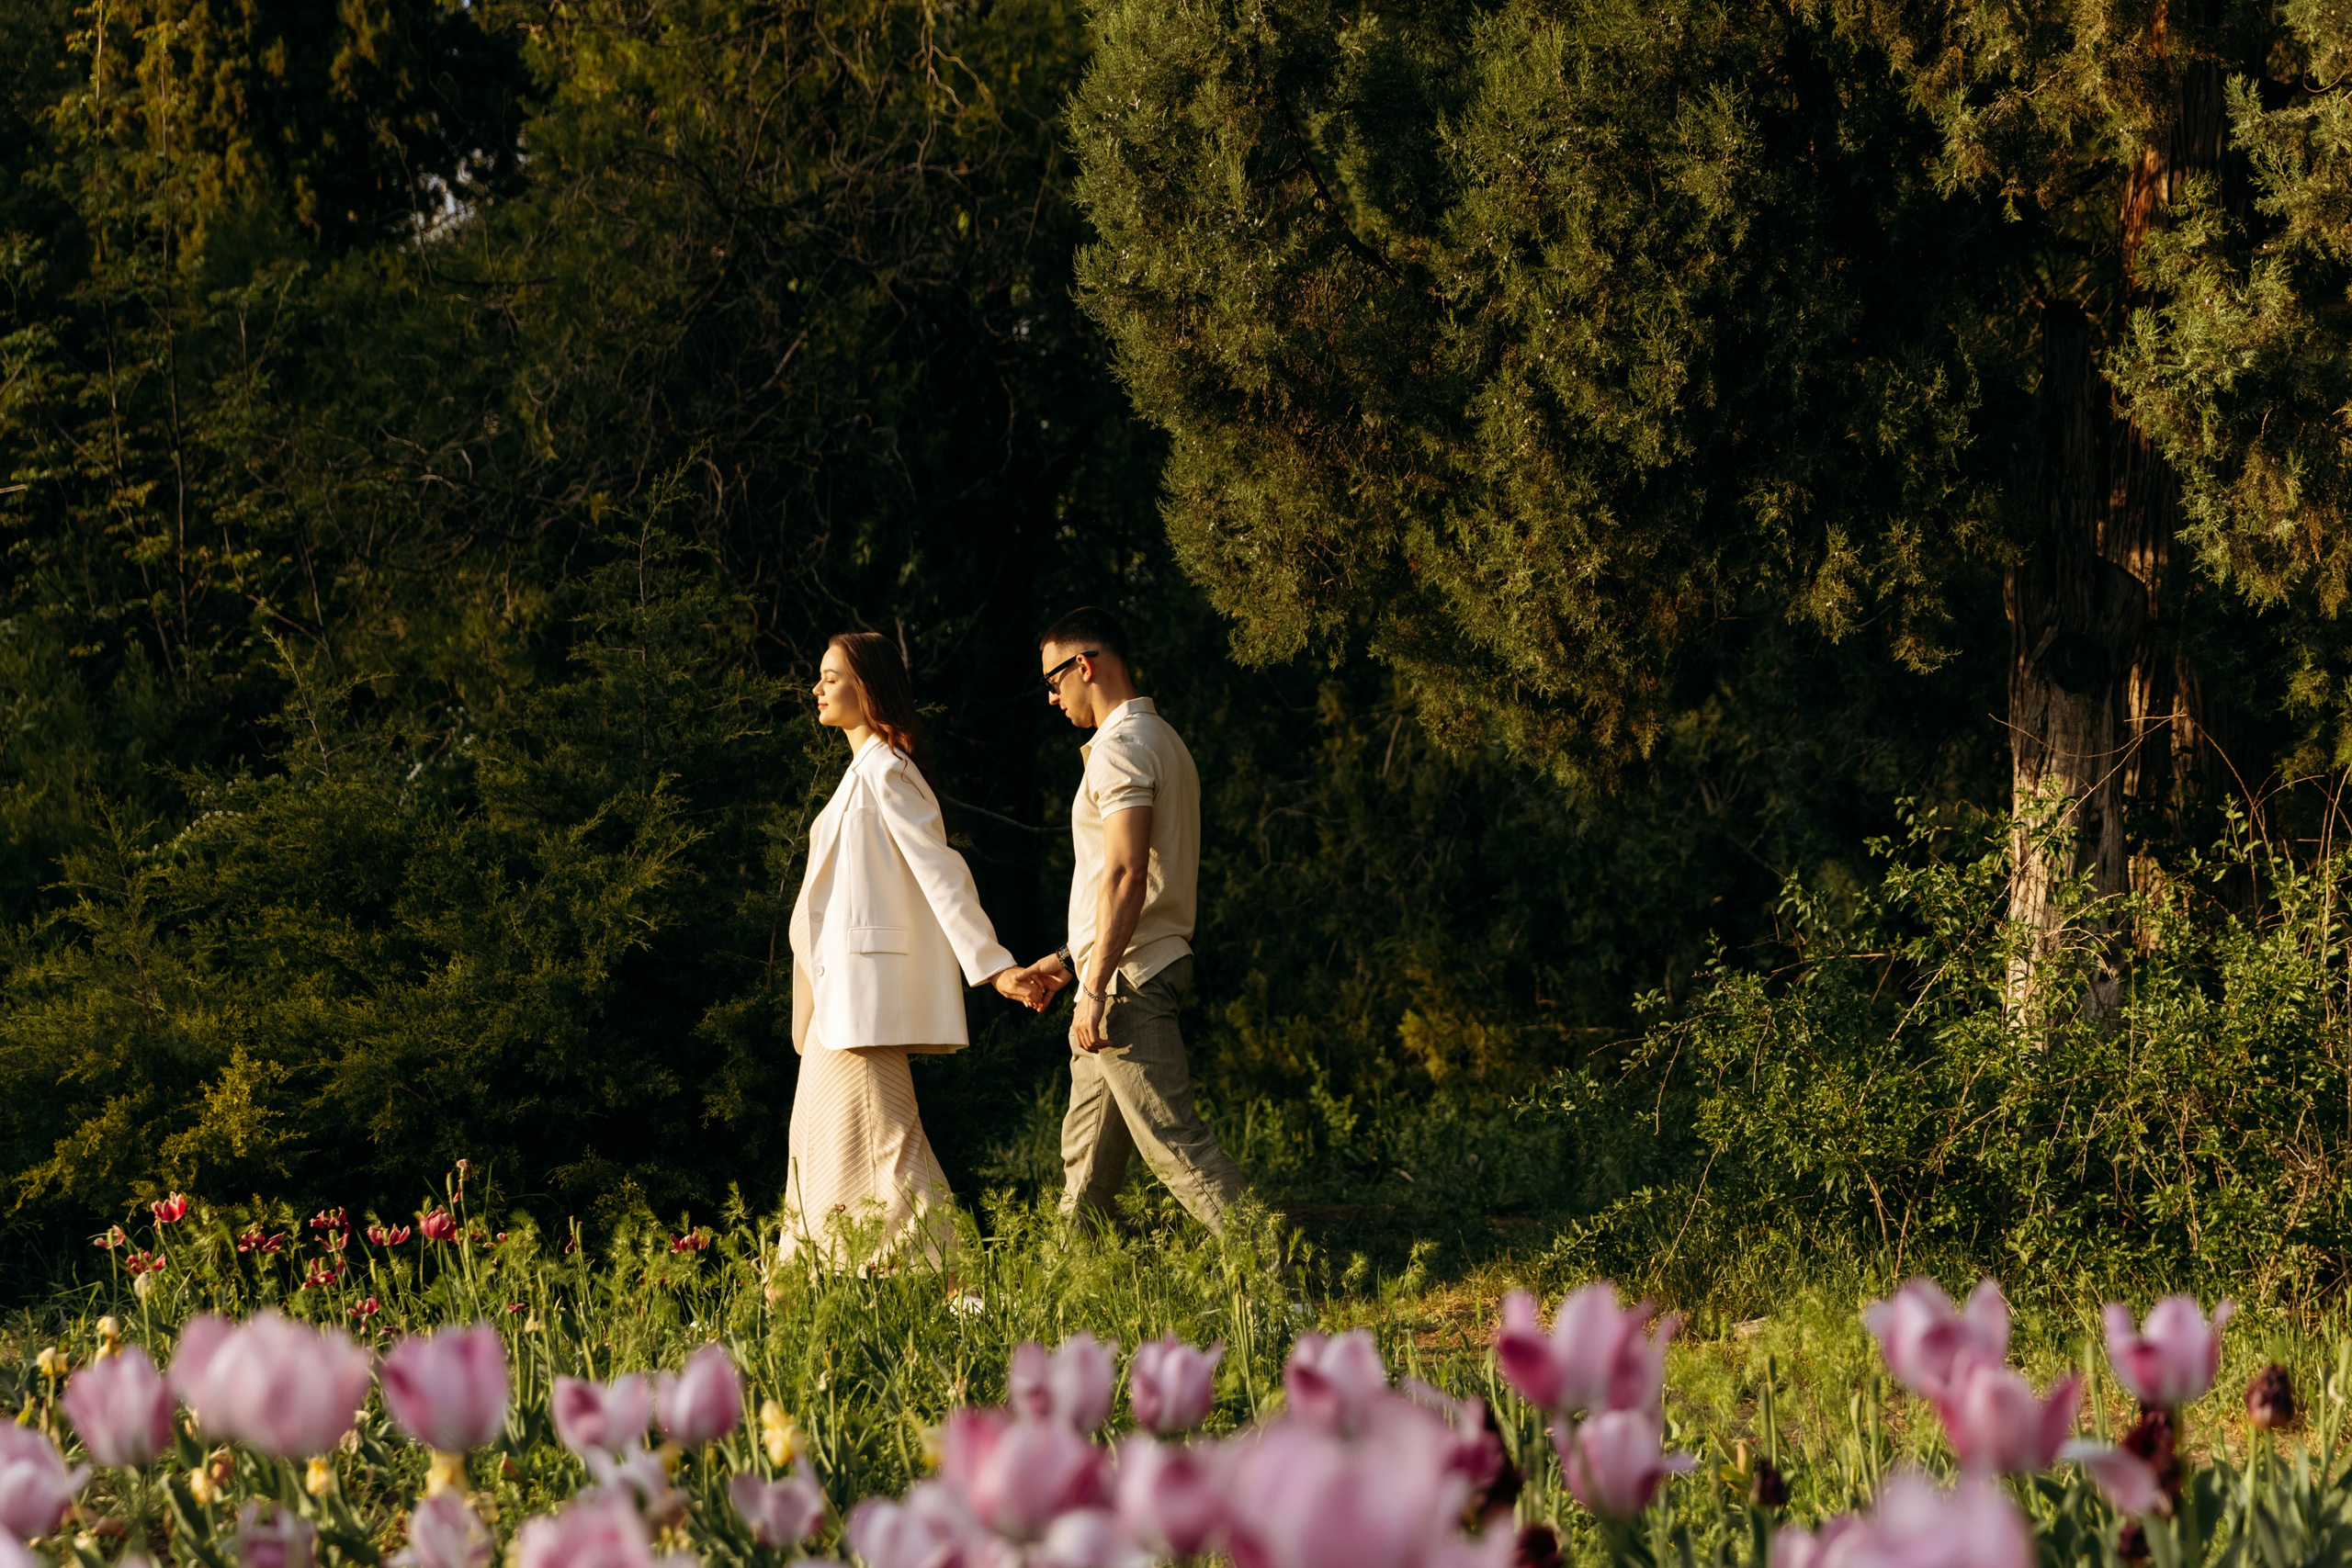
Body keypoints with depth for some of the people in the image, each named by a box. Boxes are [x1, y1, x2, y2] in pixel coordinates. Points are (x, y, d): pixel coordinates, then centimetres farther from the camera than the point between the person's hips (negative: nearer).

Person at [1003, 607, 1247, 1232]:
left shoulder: (1122, 747, -13)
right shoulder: (1163, 740, 19)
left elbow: (1126, 876, -22)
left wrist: (1096, 987, -23)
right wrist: (1070, 959, 25)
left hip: (1126, 983, -10)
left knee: (1173, 1139, -14)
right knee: (1088, 1154, 13)